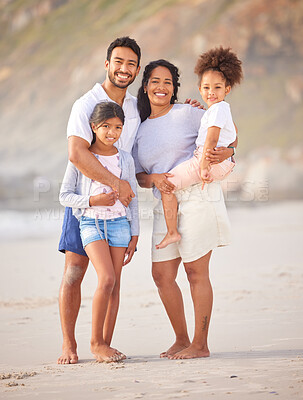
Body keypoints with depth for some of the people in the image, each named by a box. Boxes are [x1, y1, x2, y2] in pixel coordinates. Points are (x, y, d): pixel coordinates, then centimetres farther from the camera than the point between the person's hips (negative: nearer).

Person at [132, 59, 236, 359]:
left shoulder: (187, 114, 0)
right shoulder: (140, 129, 15)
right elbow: (139, 177, 14)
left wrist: (226, 151, -17)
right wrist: (154, 179, -8)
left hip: (197, 196, -6)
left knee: (196, 271, -4)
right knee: (162, 275, 2)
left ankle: (200, 344, 3)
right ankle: (181, 340, 16)